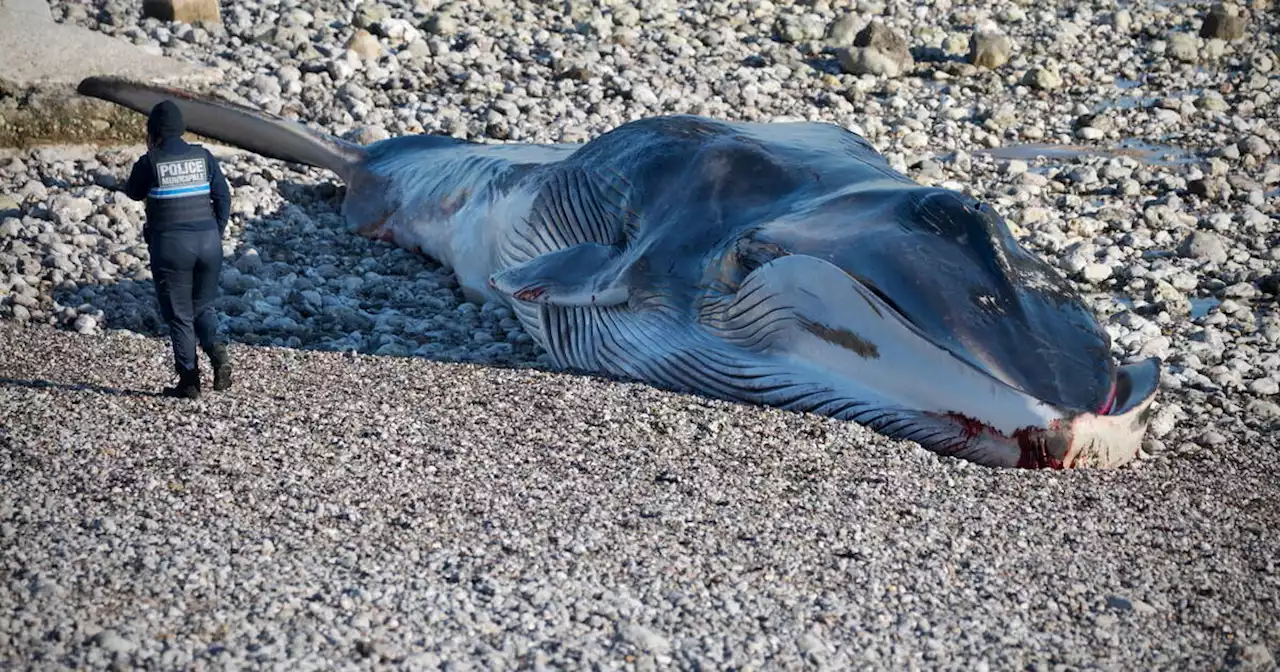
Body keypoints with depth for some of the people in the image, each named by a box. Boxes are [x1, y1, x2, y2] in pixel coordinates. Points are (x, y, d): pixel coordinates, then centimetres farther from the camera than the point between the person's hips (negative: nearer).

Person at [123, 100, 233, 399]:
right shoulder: (203, 156, 2)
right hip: (208, 241, 3)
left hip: (170, 245, -3)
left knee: (178, 314, 6)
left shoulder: (150, 162, -7)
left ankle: (189, 380, 4)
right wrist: (216, 233, 12)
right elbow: (223, 197, 3)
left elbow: (133, 192, 11)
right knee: (203, 305, 19)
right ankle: (218, 354, -5)